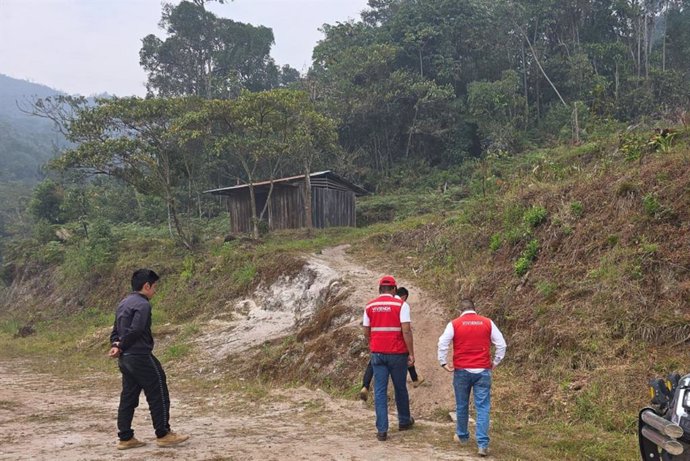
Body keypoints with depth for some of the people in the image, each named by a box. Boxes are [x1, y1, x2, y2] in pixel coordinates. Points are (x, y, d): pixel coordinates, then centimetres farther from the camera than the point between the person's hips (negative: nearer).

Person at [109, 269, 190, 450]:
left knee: (128, 397, 11)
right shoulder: (142, 304, -14)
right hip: (140, 357, -9)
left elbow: (116, 330, 15)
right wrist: (120, 346, -10)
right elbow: (135, 331, -22)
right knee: (158, 394, 0)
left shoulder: (123, 303, 17)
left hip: (125, 358, 9)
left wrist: (115, 345, -2)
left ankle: (125, 438, 14)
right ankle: (163, 434, 5)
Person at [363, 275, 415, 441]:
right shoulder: (401, 305, -7)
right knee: (400, 388, 16)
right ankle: (404, 421, 34)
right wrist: (411, 353, -9)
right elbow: (406, 331, -14)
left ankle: (382, 430, 2)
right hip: (397, 353, -2)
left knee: (380, 391, 5)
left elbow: (366, 332, 8)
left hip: (377, 353, 2)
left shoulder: (370, 306, 3)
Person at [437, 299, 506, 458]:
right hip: (483, 371, 0)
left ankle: (462, 436, 32)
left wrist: (443, 363, 0)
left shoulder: (454, 324, -2)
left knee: (462, 406, 16)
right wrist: (495, 362, 10)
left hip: (461, 371, 0)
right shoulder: (488, 323, 2)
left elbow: (442, 343, -9)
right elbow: (501, 344, 1)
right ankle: (483, 444, -5)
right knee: (483, 408, 1)